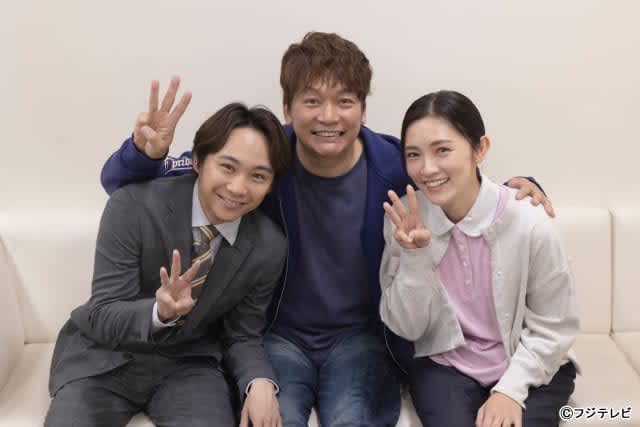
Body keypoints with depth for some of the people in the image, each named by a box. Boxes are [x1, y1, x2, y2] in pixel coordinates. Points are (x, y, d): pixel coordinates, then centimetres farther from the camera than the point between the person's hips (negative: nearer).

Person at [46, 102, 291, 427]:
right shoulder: (133, 206, -20)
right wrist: (160, 312, -39)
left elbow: (241, 336, 0)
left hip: (188, 364, 2)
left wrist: (259, 382, -21)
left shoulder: (270, 248, -11)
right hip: (105, 357, -1)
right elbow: (102, 316, -18)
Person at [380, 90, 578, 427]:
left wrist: (510, 390, -16)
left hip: (530, 366, -1)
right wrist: (415, 256, -21)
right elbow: (406, 329, -8)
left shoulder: (530, 224, -21)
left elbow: (552, 328, -8)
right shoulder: (404, 219, -12)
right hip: (445, 364, 1)